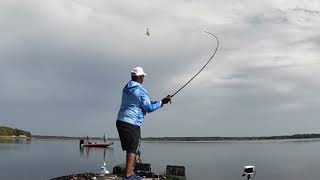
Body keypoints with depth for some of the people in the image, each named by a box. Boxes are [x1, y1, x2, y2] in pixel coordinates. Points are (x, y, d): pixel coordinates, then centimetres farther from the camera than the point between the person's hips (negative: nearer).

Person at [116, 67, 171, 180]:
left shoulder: (126, 88, 14)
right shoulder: (141, 90, -12)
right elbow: (148, 108, -7)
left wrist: (158, 102, 20)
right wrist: (162, 102, 4)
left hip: (121, 121, 8)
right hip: (131, 124, -8)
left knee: (130, 148, 15)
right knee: (132, 149, -5)